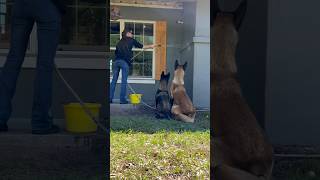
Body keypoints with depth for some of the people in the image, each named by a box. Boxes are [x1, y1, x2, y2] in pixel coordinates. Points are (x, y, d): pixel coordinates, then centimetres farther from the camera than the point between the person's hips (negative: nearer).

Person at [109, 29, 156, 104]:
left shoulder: (120, 42, 24)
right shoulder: (131, 40, 11)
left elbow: (116, 52, 21)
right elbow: (142, 46, 19)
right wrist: (151, 46, 33)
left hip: (116, 61, 5)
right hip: (124, 62, -5)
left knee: (114, 80, 6)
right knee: (124, 81, 0)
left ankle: (110, 98, 5)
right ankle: (122, 99, 0)